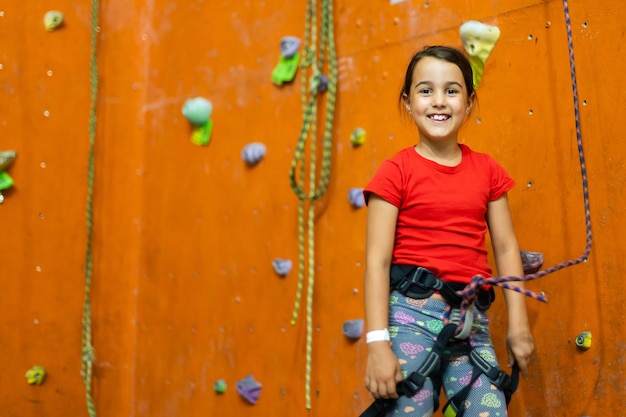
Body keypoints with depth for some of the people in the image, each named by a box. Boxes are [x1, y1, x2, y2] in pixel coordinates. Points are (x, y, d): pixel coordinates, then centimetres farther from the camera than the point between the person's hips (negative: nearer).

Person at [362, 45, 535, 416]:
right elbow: (377, 260, -8)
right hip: (412, 315, -3)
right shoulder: (396, 172, -4)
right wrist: (377, 343, -12)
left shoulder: (486, 170, 8)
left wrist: (519, 325, 6)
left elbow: (506, 248, 9)